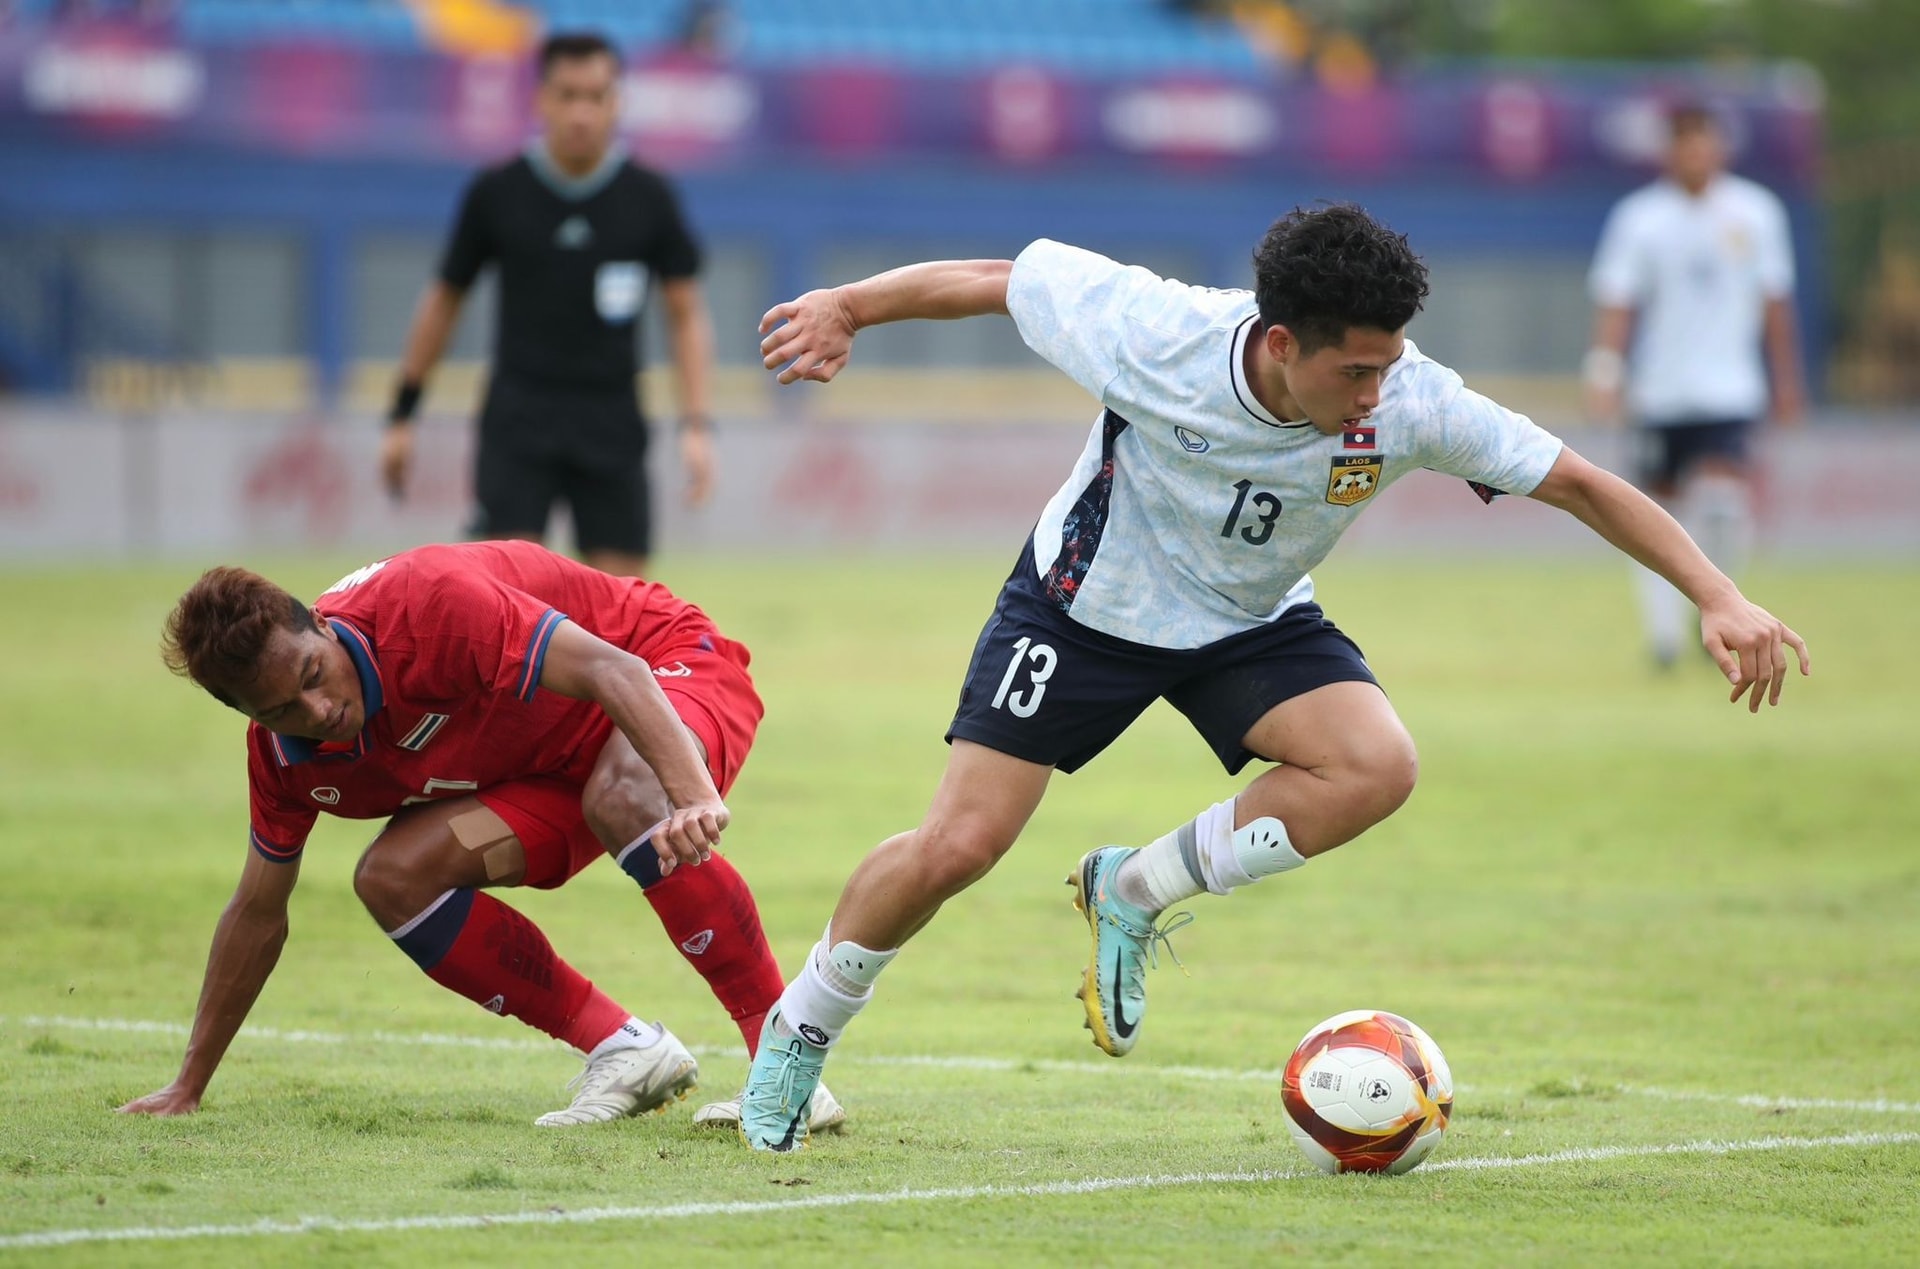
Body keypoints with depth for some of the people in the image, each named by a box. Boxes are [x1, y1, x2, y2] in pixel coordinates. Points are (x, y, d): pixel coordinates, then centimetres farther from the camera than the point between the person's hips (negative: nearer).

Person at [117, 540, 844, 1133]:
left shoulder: (429, 604, -33)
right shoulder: (282, 755, -10)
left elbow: (612, 669, -41)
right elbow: (258, 913, 5)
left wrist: (695, 795, -57)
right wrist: (189, 1087, 7)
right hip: (554, 768, 7)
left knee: (625, 798, -41)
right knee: (391, 876, -16)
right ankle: (627, 1053, -10)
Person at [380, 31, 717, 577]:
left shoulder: (649, 198, 0)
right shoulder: (497, 193, -2)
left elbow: (687, 313, 5)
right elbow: (443, 300, 9)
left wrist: (696, 425, -6)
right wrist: (402, 414, 10)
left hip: (611, 427, 1)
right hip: (519, 423, -1)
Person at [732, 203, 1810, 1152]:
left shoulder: (1407, 402, -28)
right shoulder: (1153, 334, -32)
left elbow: (1578, 483, -21)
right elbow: (999, 280, -15)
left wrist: (1719, 598, -27)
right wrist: (842, 310, -3)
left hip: (1253, 624, 2)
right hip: (1083, 602, -2)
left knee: (1377, 767, -26)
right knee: (957, 849, -11)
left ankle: (1136, 891, -5)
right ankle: (803, 1027, 16)